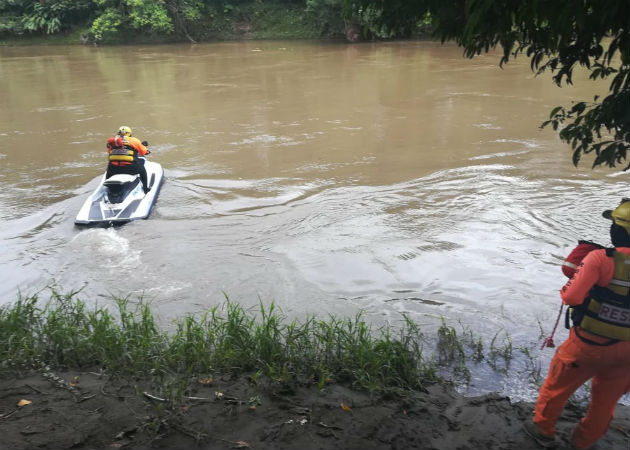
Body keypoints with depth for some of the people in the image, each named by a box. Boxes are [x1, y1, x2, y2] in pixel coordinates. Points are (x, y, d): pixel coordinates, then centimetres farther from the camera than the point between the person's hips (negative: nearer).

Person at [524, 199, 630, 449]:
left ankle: (543, 430, 39)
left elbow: (571, 297, -23)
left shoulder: (601, 259, -23)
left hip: (590, 343, -4)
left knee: (558, 384, 21)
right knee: (607, 399, 25)